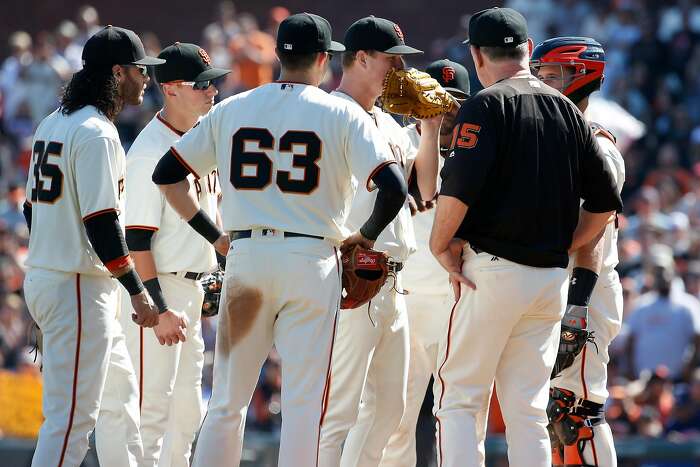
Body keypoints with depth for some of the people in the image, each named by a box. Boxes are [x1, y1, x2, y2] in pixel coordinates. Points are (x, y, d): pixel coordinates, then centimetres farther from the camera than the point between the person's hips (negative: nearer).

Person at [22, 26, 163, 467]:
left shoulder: (53, 124, 13)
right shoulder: (97, 133, -16)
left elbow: (33, 207, 19)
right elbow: (101, 223, -22)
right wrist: (139, 292, -19)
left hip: (42, 277, 10)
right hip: (78, 288, -10)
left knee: (121, 386, 21)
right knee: (73, 415, -11)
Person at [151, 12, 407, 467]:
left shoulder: (230, 109, 8)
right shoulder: (342, 114, -2)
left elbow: (166, 173, 10)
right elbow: (394, 189, -12)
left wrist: (213, 234, 14)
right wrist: (364, 237, 5)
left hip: (245, 258, 3)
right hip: (311, 260, -3)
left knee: (227, 400, 9)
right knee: (304, 404, 1)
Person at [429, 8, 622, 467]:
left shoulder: (486, 106, -7)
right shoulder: (568, 111, 11)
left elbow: (460, 188, -18)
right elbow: (605, 201, 11)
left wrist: (441, 245, -6)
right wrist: (561, 247, 15)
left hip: (492, 270, -5)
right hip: (553, 280, 5)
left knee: (460, 399, 0)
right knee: (528, 409, 9)